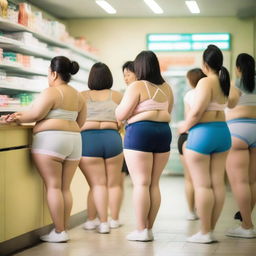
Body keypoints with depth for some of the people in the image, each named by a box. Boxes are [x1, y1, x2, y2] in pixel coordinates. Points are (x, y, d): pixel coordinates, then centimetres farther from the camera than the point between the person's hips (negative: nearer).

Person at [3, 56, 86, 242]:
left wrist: (18, 118, 6)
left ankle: (59, 232, -6)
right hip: (74, 141, 7)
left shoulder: (51, 92, -8)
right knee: (65, 187, 9)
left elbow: (35, 115, -10)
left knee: (53, 186, -5)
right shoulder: (78, 96, 15)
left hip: (50, 140, -7)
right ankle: (64, 229, 9)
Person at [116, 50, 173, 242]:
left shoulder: (137, 87, -8)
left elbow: (121, 115, -8)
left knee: (141, 183, -4)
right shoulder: (166, 88, 11)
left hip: (140, 132, -6)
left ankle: (141, 230, -3)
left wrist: (120, 105, 12)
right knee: (154, 184, 9)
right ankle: (149, 229, 12)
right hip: (163, 132, 6)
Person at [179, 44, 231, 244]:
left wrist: (185, 127, -5)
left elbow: (196, 111, -21)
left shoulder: (206, 83, -16)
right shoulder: (225, 83, 7)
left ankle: (205, 232, 1)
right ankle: (212, 230, 14)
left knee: (202, 185, -2)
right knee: (218, 184, 8)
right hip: (223, 132, 8)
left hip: (202, 133, -8)